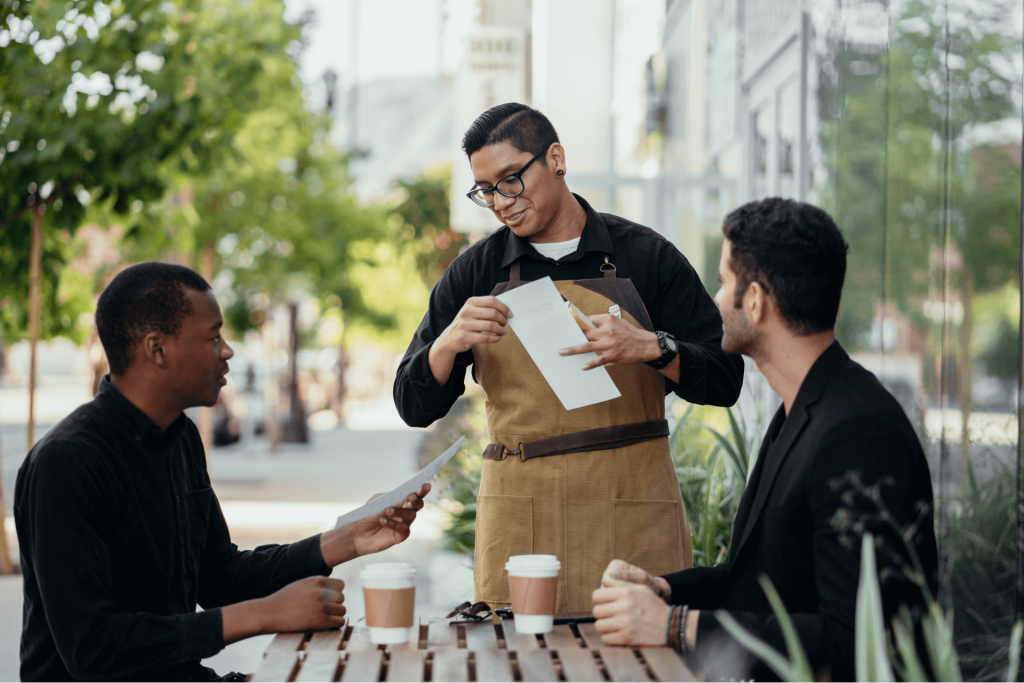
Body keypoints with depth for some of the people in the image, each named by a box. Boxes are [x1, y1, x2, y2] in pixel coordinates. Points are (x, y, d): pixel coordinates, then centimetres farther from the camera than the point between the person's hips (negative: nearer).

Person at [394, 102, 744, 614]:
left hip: (633, 514, -1)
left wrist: (651, 348, -15)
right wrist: (448, 344, -12)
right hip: (516, 521, 1)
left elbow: (725, 380, 3)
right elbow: (414, 406, 8)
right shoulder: (476, 272, 9)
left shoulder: (645, 256, 5)